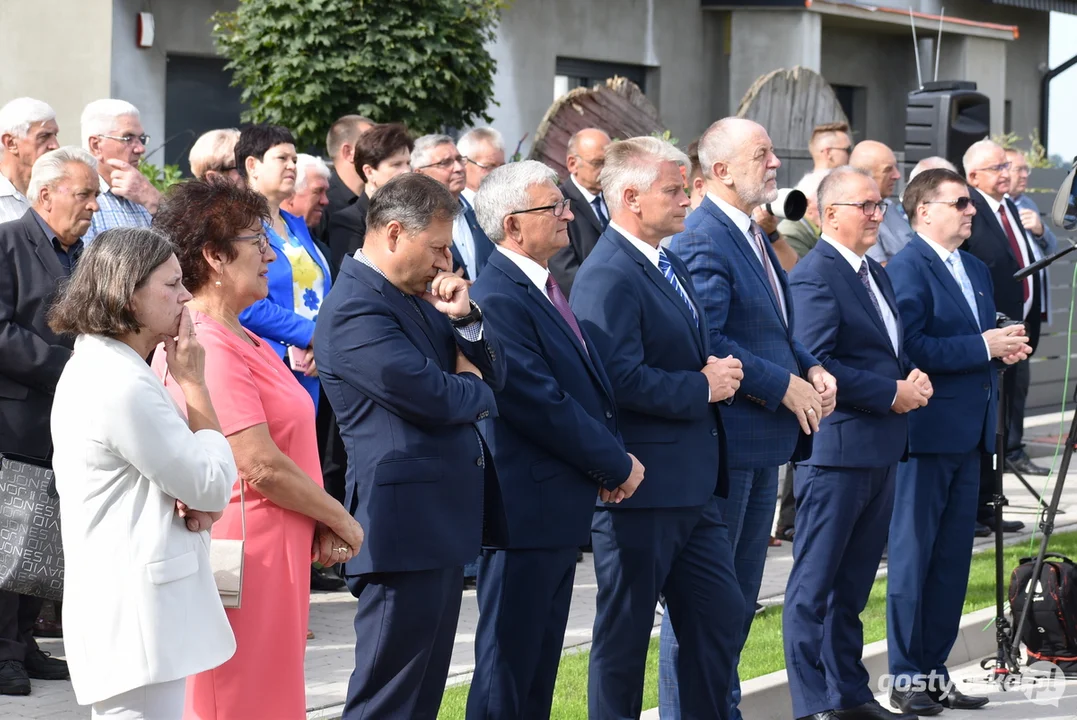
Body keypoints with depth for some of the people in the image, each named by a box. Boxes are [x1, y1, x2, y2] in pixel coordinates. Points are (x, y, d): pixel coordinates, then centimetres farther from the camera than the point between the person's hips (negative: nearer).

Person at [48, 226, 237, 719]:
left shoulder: (96, 367, 14)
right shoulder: (123, 384, -19)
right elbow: (215, 487, -14)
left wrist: (195, 499, -3)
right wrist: (193, 382, -7)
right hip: (139, 617, -11)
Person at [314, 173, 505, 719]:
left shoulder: (416, 294, 15)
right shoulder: (356, 310, -17)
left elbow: (492, 373, 15)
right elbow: (433, 398, -24)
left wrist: (464, 317, -4)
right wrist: (475, 390, -2)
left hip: (440, 523, 10)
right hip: (406, 525, -10)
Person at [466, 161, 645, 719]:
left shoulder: (545, 290, 13)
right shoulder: (498, 300, -19)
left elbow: (587, 386, 19)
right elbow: (541, 405, -22)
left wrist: (611, 455, 3)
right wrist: (617, 465, -12)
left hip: (562, 505, 10)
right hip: (526, 507, -10)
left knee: (540, 666, 15)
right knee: (508, 668, -2)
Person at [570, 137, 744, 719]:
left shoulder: (670, 265, 14)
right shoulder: (609, 277, -17)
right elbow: (620, 378, -28)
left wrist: (718, 373, 1)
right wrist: (703, 387, -16)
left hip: (693, 486, 9)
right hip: (639, 489, -9)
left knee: (720, 616, 12)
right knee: (625, 632, 2)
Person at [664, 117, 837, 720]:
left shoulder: (753, 237, 14)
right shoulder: (703, 242, -18)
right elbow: (706, 344, -26)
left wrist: (812, 369, 3)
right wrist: (785, 387, -20)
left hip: (763, 444, 10)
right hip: (721, 442, -10)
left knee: (742, 591, 17)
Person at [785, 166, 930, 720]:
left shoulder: (876, 274, 17)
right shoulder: (814, 276, -13)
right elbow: (814, 365, -21)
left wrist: (915, 379, 2)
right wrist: (892, 394, -17)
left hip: (881, 451, 9)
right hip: (836, 449, -9)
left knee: (854, 583, 15)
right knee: (815, 583, -2)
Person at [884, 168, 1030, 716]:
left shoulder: (976, 271, 17)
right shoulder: (907, 268, -11)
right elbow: (910, 347, -22)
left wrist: (1004, 347, 1)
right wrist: (982, 346, -19)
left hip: (968, 435, 8)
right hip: (925, 434, -8)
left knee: (953, 561, 11)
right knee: (913, 558, -1)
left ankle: (934, 671, 18)